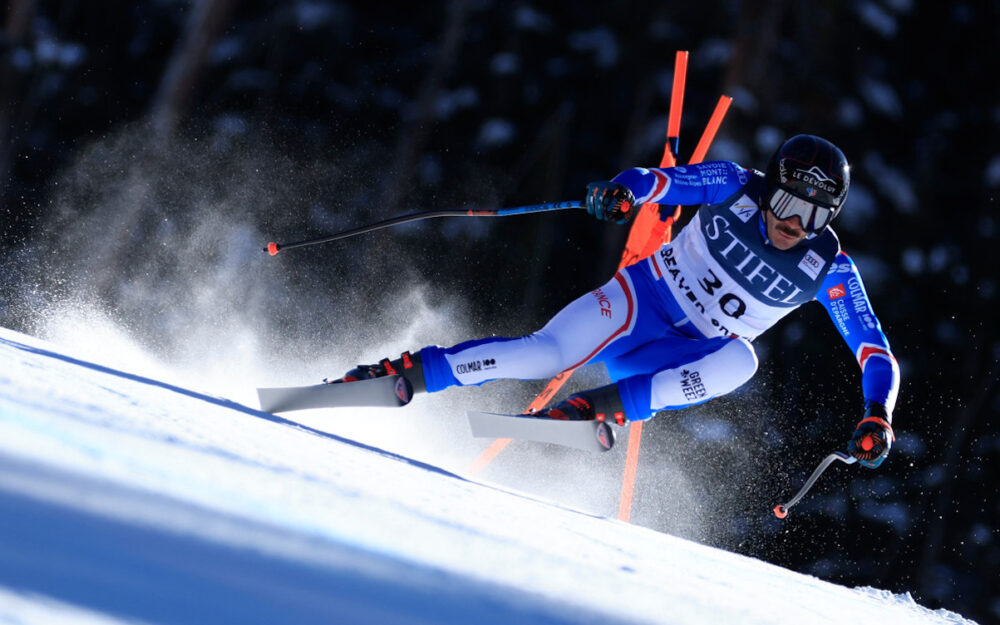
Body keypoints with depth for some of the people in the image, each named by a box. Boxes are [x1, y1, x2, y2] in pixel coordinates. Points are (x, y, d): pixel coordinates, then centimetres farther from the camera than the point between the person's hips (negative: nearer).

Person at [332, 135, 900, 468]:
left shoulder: (829, 270, -11)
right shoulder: (738, 187, -10)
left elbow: (875, 351, -10)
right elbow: (661, 181, -5)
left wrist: (877, 416, -28)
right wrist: (624, 192, -29)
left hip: (690, 359, 1)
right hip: (644, 297, -1)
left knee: (740, 362, -35)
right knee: (549, 353, -27)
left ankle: (598, 407, -36)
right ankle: (406, 371, -18)